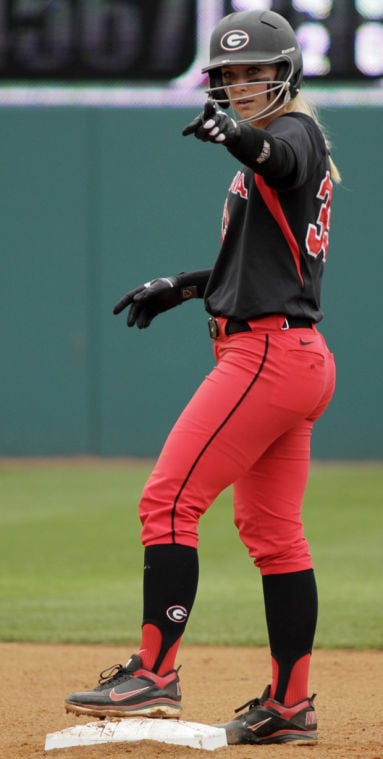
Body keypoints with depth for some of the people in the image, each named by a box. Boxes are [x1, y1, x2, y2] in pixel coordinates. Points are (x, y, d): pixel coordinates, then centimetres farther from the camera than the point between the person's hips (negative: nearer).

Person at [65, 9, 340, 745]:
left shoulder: (295, 132, -9)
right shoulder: (274, 149, 20)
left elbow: (279, 156, -36)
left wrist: (237, 137, -57)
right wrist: (179, 288, 29)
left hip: (267, 354, -11)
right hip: (298, 359, 11)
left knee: (169, 499, -13)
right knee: (272, 532, 12)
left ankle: (154, 674, -15)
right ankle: (291, 705, 15)